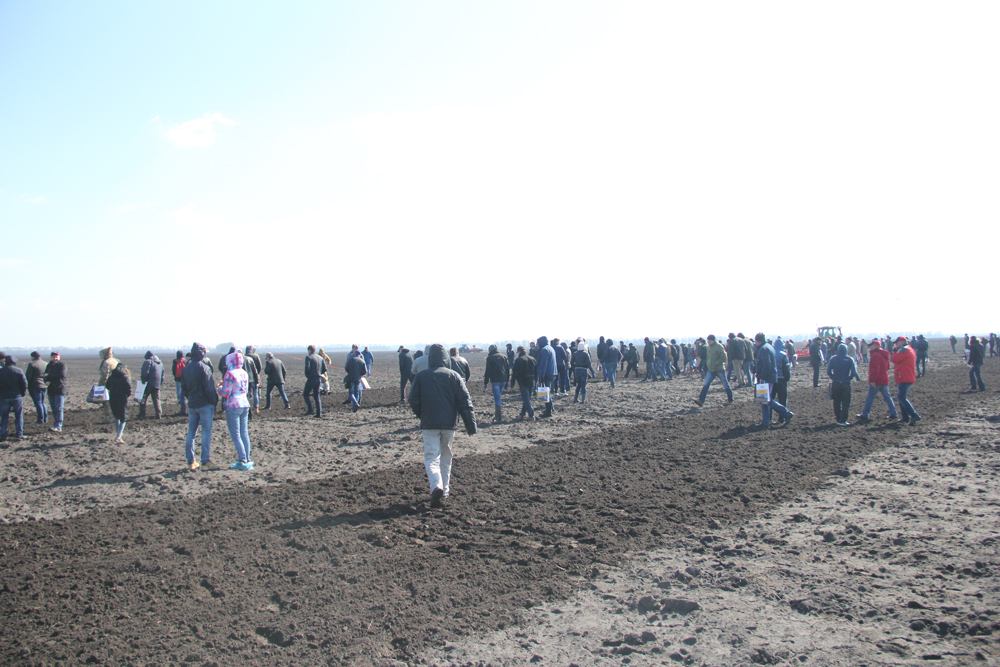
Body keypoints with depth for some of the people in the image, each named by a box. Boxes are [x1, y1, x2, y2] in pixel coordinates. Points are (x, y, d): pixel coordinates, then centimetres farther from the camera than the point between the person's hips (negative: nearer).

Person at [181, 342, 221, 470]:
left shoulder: (186, 368, 8)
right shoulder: (204, 368, -14)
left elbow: (184, 388, 14)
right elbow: (209, 388, -16)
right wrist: (215, 402, -7)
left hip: (191, 405, 7)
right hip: (205, 404, -7)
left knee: (191, 432, 11)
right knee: (206, 432, -3)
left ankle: (190, 461, 15)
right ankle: (205, 462, -5)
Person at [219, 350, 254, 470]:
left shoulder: (230, 374, -14)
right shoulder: (244, 373, 8)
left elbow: (226, 393, -15)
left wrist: (220, 388, 6)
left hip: (233, 406, -7)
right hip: (245, 404, 7)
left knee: (235, 435, -1)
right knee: (244, 434, 10)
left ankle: (243, 461, -4)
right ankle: (247, 461, 12)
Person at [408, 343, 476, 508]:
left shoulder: (421, 376, -1)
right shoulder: (453, 376, 0)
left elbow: (414, 401, 1)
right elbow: (464, 401, -3)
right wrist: (471, 424, -1)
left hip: (429, 425, -1)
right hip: (449, 424, 2)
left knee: (431, 458, -1)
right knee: (445, 458, 17)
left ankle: (436, 486, -25)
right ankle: (444, 491, 21)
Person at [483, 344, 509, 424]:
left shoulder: (490, 358, -3)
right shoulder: (503, 356, 11)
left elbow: (488, 371, -5)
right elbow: (508, 369, 13)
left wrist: (485, 383, 0)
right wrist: (507, 380, 18)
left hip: (495, 380, -5)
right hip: (503, 380, 5)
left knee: (497, 399, -6)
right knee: (498, 397, 18)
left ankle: (498, 418, -9)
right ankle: (497, 415, 19)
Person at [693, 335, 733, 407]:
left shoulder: (719, 347, -11)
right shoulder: (708, 347, 10)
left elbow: (724, 358, -16)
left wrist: (715, 364, -21)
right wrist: (708, 363, 7)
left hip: (720, 369, -6)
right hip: (711, 370, 6)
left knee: (726, 385, 6)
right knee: (706, 385, -5)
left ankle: (730, 400, 19)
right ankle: (701, 400, -11)